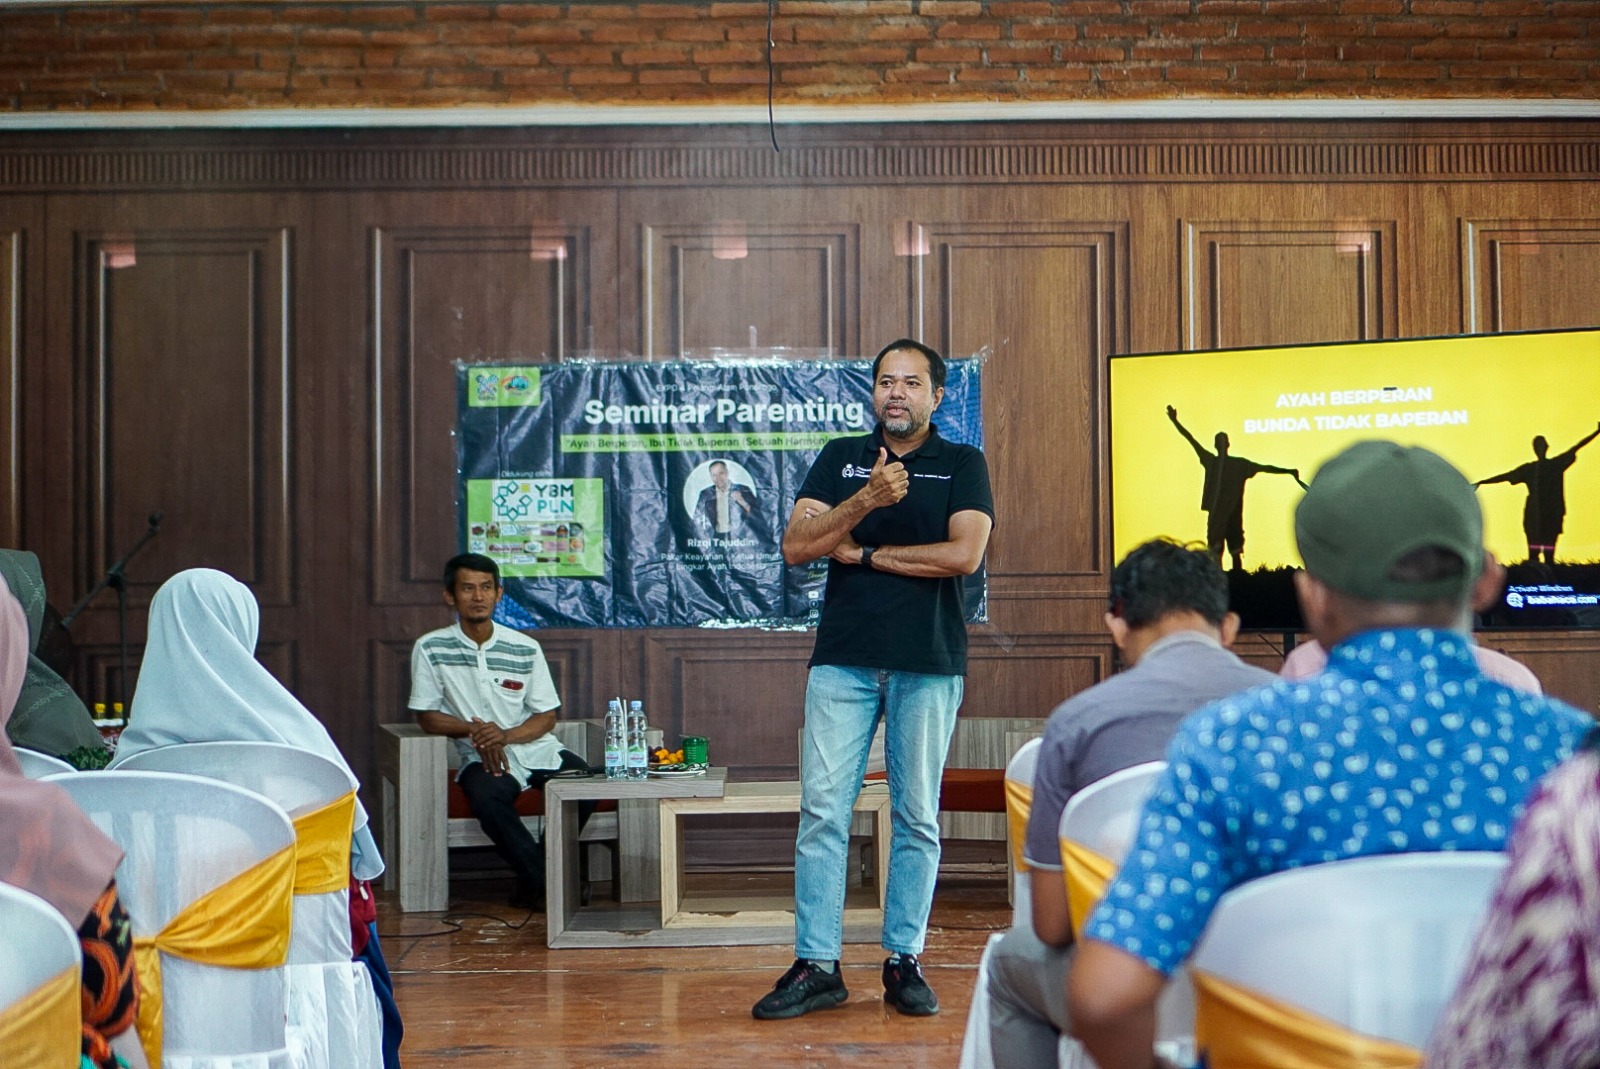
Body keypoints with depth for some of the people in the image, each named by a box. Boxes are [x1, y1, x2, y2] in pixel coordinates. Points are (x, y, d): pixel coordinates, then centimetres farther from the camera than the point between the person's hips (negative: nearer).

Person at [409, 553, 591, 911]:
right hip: (481, 756, -2)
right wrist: (472, 729, -18)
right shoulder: (431, 648, -1)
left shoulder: (525, 649, 3)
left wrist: (505, 734, -17)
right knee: (487, 796, -37)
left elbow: (546, 717, 4)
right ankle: (541, 878, -18)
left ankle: (535, 878, -8)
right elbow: (426, 716, 1)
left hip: (536, 747, 2)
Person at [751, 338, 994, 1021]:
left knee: (917, 817, 5)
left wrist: (861, 552, -5)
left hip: (929, 663, -1)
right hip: (843, 658, 1)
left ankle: (904, 960, 15)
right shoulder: (839, 458, 11)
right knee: (822, 810, -3)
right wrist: (866, 501, -15)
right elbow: (796, 547, 0)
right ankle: (816, 966, 3)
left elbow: (964, 554, -10)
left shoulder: (962, 465, 6)